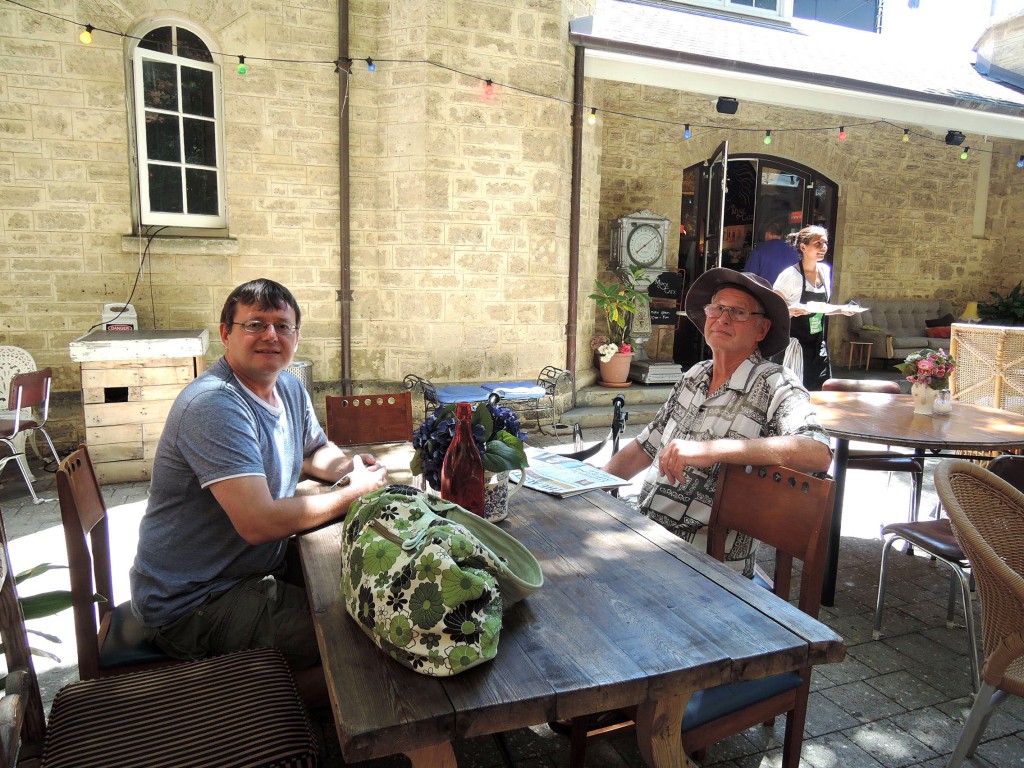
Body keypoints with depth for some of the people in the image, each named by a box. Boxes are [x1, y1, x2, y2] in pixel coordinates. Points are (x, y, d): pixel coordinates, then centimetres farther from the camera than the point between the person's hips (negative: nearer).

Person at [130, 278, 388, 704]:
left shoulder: (289, 388, 4)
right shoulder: (214, 405, -25)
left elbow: (316, 450, 22)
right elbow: (259, 522, -33)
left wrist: (350, 465, -2)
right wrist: (353, 492, -21)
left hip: (254, 568, 9)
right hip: (192, 605, -9)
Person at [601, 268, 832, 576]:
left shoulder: (775, 385, -10)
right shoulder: (694, 376, 13)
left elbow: (819, 453, -28)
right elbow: (645, 447, 20)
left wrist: (712, 450, -33)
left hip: (706, 560, -7)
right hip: (646, 532, 7)